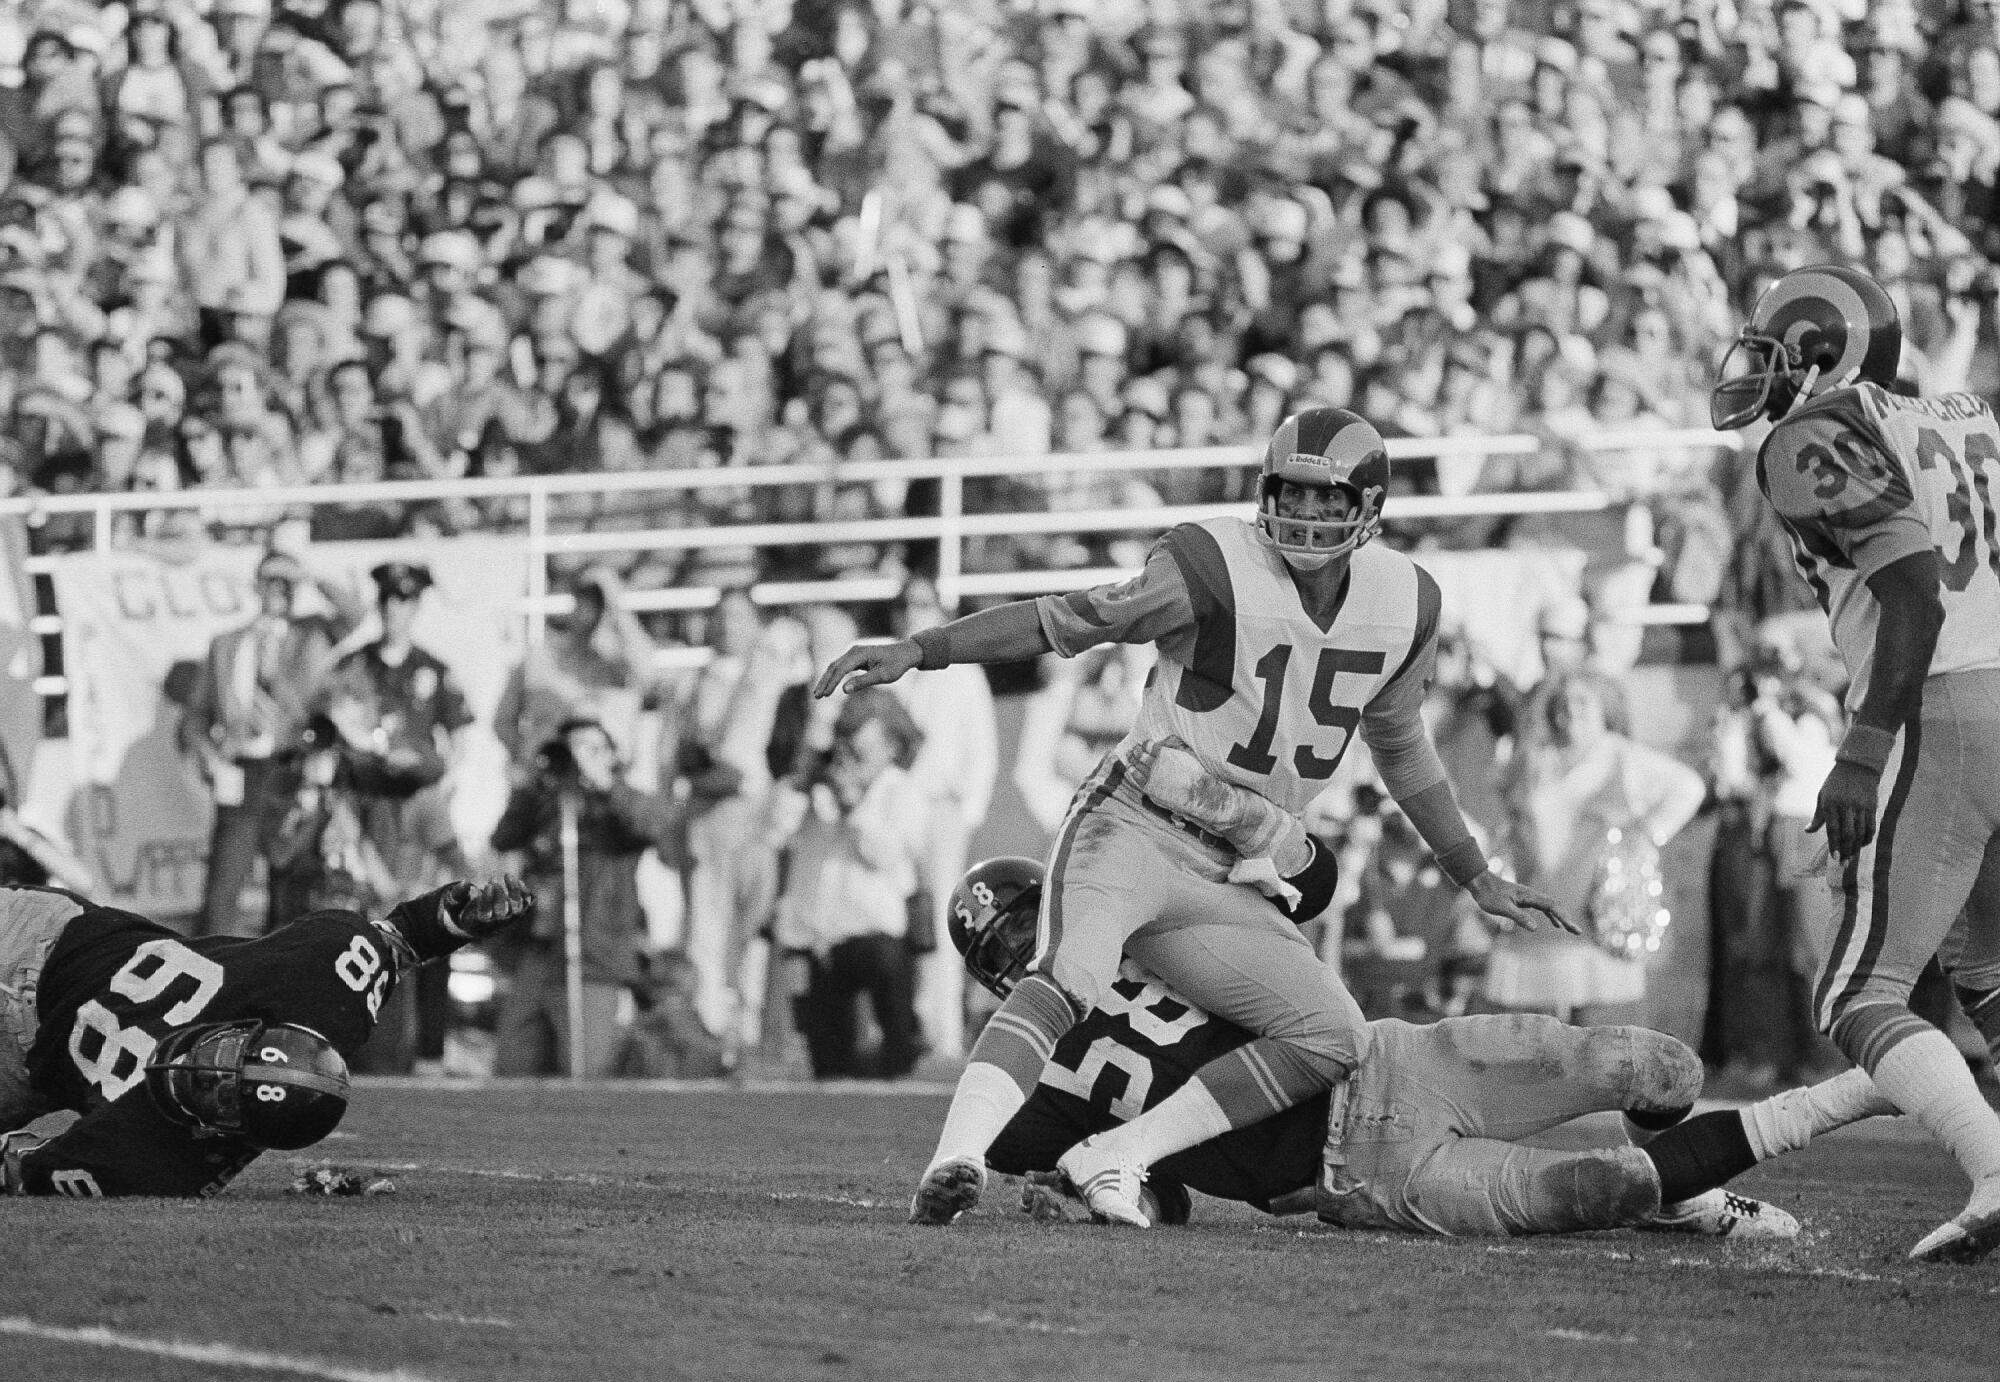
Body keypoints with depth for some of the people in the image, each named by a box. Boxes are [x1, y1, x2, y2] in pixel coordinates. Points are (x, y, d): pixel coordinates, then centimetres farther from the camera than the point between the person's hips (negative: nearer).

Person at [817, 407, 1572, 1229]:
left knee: (1333, 1041, -10)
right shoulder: (1219, 571, -12)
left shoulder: (1404, 605, 6)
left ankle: (1114, 1158, -15)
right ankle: (957, 1161, -48)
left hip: (1227, 883, 6)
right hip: (1130, 830, -6)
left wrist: (1478, 880, 28)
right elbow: (1063, 621, -10)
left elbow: (1400, 745, 23)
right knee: (1068, 978, -33)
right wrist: (917, 652, -20)